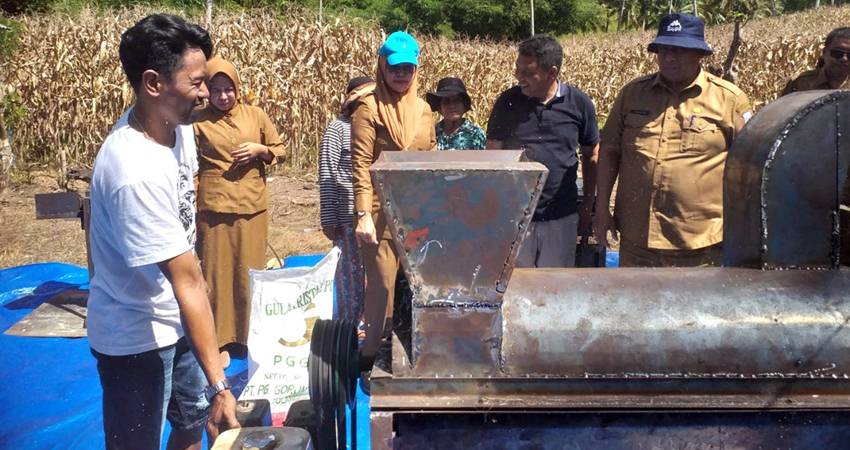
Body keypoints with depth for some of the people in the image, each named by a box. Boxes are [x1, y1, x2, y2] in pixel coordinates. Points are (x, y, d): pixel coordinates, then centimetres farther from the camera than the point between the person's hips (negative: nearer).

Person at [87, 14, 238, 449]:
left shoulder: (174, 124, -6)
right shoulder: (136, 172, -33)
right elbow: (187, 282, -34)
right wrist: (218, 385, -30)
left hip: (172, 318, 8)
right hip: (136, 336, -8)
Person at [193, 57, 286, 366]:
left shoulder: (255, 116, 5)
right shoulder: (198, 122, -1)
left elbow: (280, 150, 12)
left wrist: (260, 150, -9)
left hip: (252, 207, 2)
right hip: (213, 209, -2)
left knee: (249, 272, 10)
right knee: (216, 273, 3)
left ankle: (249, 336, 24)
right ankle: (218, 341, 14)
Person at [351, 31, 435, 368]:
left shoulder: (423, 108, 12)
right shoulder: (370, 107, -4)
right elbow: (360, 164, -9)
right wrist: (363, 214, -16)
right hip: (383, 210, -5)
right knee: (382, 283, 0)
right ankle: (372, 350, 15)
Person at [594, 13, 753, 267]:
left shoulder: (729, 99, -2)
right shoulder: (633, 93, 6)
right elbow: (609, 151, 10)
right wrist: (602, 209, 6)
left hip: (701, 243, -3)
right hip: (636, 239, 3)